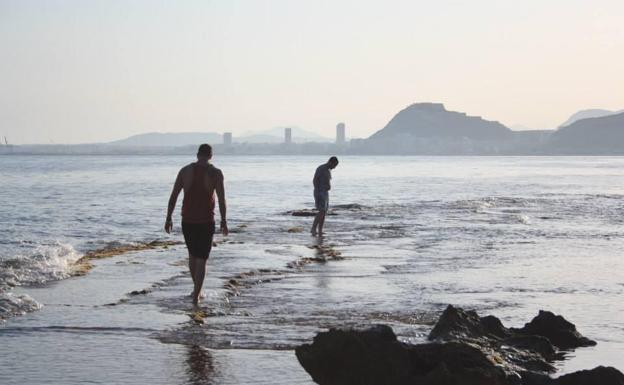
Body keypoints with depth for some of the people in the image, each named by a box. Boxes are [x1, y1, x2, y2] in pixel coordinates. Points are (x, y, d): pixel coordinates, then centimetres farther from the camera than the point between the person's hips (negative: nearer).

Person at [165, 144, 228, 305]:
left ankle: (197, 290, 32)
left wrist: (168, 218, 6)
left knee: (192, 255, 23)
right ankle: (196, 295, -5)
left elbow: (173, 196, -1)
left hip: (187, 220, 3)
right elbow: (221, 200, -9)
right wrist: (223, 221, 2)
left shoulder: (185, 170, -1)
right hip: (206, 222, -3)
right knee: (201, 259, 3)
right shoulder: (216, 173, -8)